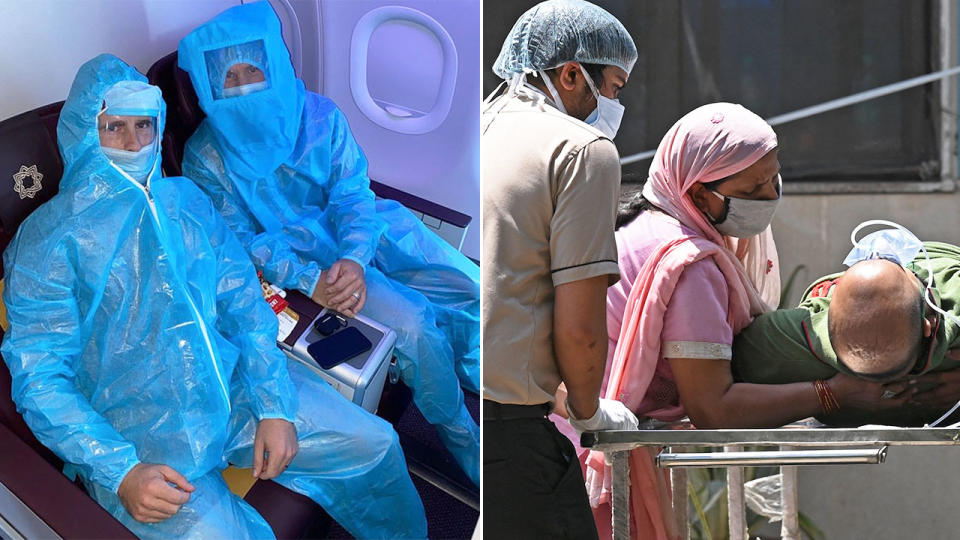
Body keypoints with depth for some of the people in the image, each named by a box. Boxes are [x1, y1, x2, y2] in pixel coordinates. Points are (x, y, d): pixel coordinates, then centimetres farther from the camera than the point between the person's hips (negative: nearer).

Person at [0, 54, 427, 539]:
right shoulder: (49, 238, -7)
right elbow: (39, 379, -12)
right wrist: (121, 473, -25)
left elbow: (245, 306, 11)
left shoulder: (185, 200, 12)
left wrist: (275, 407, -6)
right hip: (134, 433, -6)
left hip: (231, 387, 6)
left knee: (375, 445, 3)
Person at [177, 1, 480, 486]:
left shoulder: (319, 115, -3)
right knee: (414, 325, -26)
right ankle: (458, 436, -5)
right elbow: (241, 241, -10)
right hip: (305, 258, -4)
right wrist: (309, 280, -25)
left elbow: (353, 194, -4)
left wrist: (355, 258, -25)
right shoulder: (206, 157, -10)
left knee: (473, 289, -11)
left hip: (362, 233, 4)